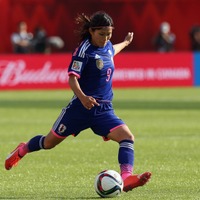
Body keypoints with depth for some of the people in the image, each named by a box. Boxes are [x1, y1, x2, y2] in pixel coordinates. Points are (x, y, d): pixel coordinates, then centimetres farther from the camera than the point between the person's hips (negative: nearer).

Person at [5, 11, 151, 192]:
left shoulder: (107, 47, 6)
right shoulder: (84, 50, -16)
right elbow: (72, 78, -24)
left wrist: (125, 43, 49)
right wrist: (82, 97, -41)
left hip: (104, 110, 5)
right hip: (81, 108, -5)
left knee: (127, 137, -20)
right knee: (50, 142, 11)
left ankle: (127, 177, -33)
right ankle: (22, 150, 41)